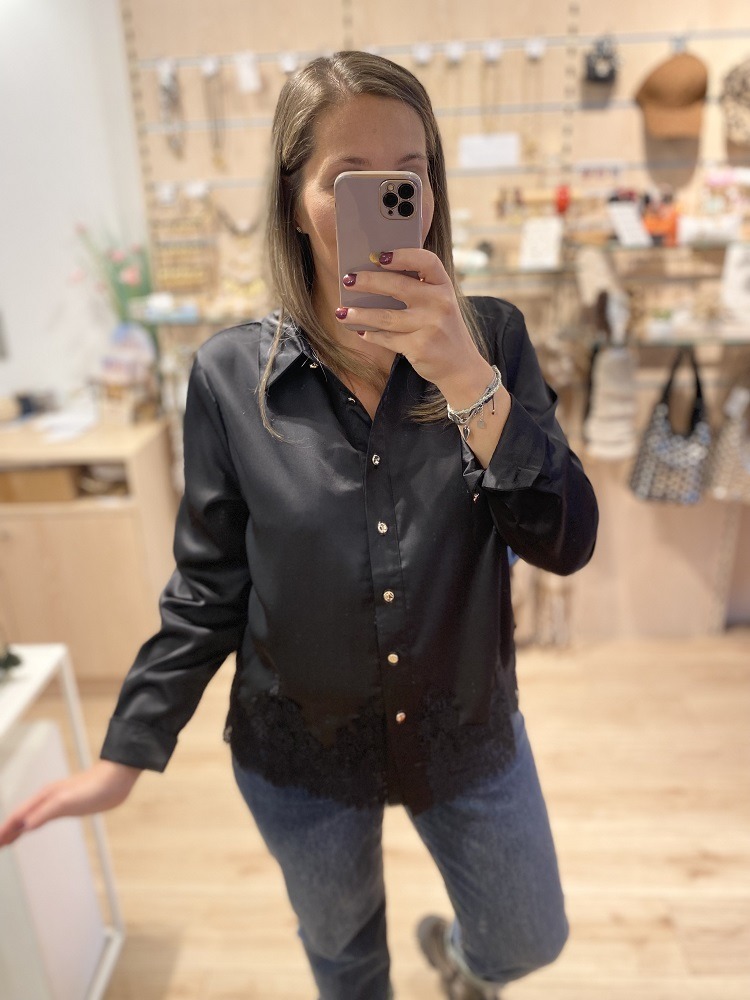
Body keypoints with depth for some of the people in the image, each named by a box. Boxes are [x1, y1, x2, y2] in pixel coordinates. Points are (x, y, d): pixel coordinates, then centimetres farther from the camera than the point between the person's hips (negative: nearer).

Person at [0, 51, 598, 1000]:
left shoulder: (489, 340, -14)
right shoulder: (231, 373, -15)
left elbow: (566, 544, -21)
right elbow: (208, 588, -7)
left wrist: (467, 381, -34)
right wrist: (125, 755, -4)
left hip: (470, 735, 1)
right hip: (299, 755, 0)